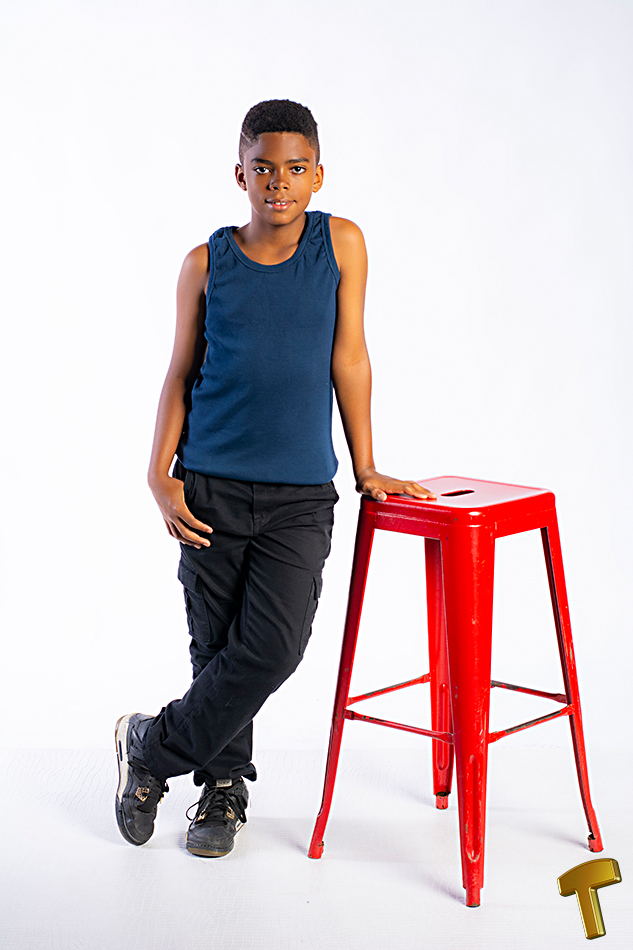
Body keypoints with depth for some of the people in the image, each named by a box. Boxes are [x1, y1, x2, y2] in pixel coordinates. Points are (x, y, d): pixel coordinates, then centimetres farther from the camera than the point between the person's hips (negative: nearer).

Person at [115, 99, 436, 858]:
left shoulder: (340, 243, 2)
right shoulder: (206, 264, 3)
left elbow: (348, 357, 2)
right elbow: (181, 374, 7)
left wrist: (365, 469, 4)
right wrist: (161, 475, -3)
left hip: (302, 492, 0)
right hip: (211, 487, 1)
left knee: (272, 648, -10)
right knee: (216, 645, 6)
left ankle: (151, 748, 11)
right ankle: (224, 786, 27)